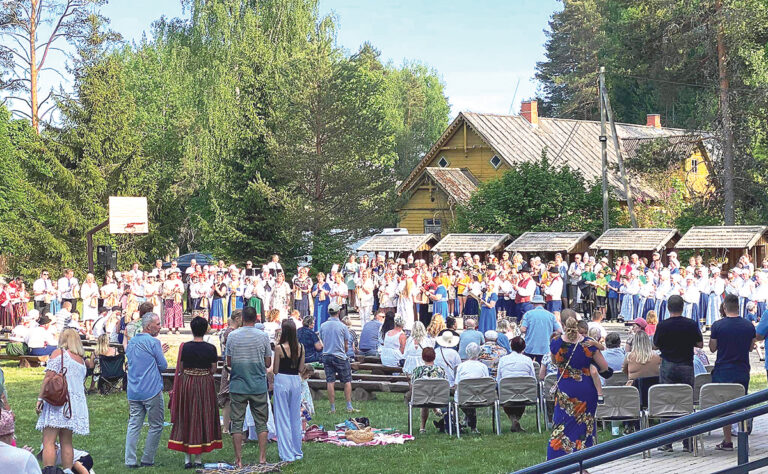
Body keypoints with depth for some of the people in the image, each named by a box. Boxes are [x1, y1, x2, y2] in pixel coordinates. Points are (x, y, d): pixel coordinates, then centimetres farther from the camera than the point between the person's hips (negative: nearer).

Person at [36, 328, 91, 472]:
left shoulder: (59, 353, 0)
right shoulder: (82, 361, 19)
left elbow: (49, 377, -8)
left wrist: (40, 398, -8)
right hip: (76, 404, 7)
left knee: (48, 442, -9)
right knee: (66, 442, 11)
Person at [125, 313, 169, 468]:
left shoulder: (131, 342, 14)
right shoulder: (153, 342, -10)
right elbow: (163, 366, -6)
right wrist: (160, 354, 14)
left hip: (133, 392, 7)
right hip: (152, 391, -7)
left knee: (134, 425, 7)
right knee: (156, 426, 4)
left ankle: (130, 460, 2)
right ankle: (147, 460, 4)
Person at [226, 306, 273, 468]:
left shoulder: (232, 336, -3)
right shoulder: (263, 336, -4)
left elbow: (228, 362, 1)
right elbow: (268, 363, 1)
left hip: (237, 386, 0)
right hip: (259, 386, 0)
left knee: (237, 423, 5)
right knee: (261, 423, 8)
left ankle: (238, 460, 4)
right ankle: (262, 458, 6)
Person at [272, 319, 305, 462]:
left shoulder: (279, 348, -13)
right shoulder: (301, 348, 0)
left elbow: (275, 370, -7)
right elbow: (301, 369, 5)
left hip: (282, 381, -4)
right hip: (296, 381, 4)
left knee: (283, 418, 3)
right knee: (296, 417, 15)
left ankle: (287, 454, 3)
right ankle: (297, 452, 21)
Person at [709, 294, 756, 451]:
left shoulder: (718, 325, -11)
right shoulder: (749, 326, -2)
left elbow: (712, 348, -3)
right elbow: (751, 347, 9)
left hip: (723, 371, -3)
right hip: (743, 371, 3)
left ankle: (727, 441, 4)